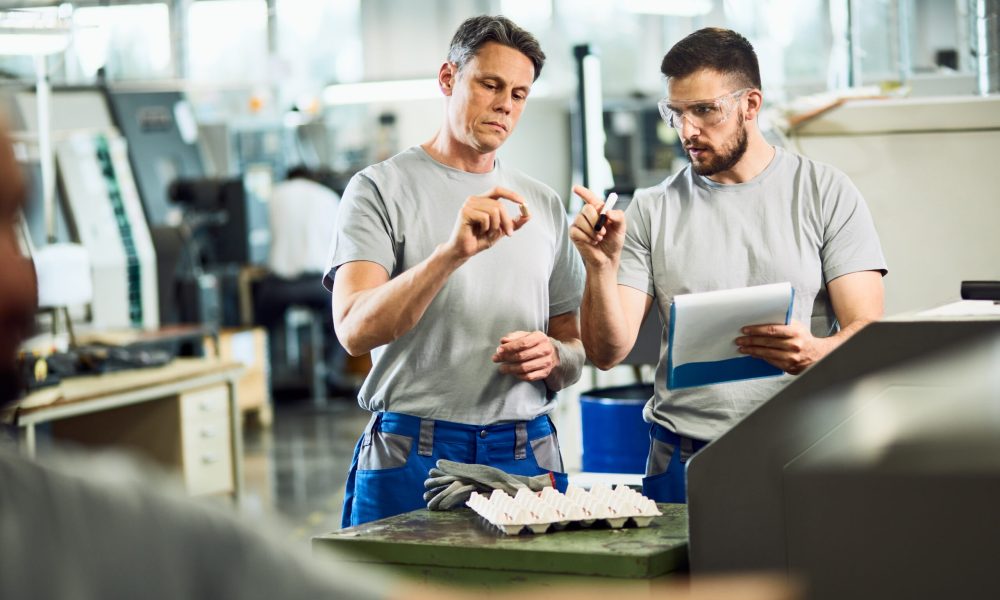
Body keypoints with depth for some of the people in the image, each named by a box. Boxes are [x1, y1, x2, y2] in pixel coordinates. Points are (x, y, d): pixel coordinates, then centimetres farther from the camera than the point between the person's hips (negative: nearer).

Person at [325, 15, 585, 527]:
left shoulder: (543, 205, 15)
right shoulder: (380, 188, 0)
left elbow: (574, 347, 19)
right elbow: (355, 330, -15)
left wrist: (552, 358, -5)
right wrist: (453, 252, -27)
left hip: (527, 457, 4)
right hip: (410, 459, -3)